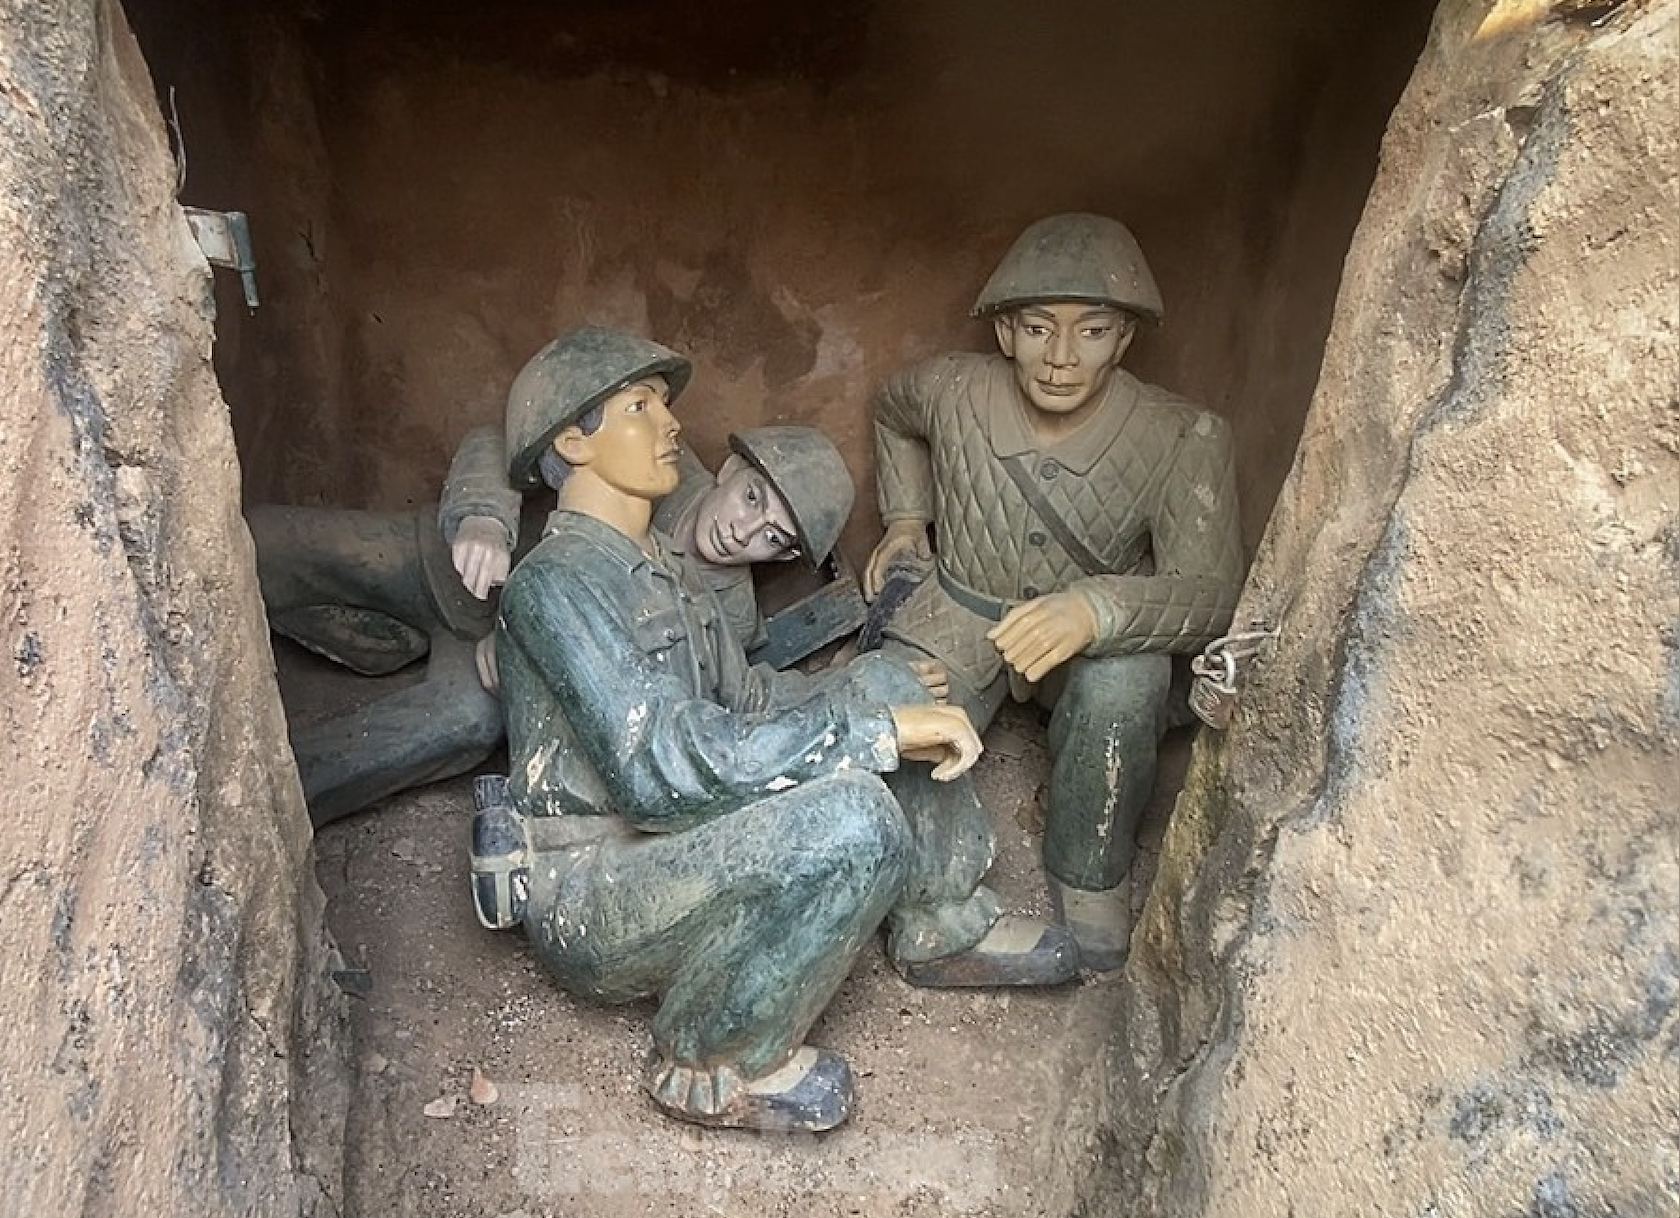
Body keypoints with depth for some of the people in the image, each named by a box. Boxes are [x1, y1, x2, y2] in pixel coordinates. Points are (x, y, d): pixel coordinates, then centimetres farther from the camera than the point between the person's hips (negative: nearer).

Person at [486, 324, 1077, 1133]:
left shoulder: (661, 568, 10)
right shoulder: (553, 585, -20)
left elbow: (747, 700, 11)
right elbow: (659, 766, -30)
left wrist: (890, 700, -6)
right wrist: (875, 731, -29)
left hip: (676, 847, 9)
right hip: (592, 901, -9)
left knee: (884, 682, 0)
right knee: (849, 819, -34)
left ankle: (941, 925, 11)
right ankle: (709, 1067, -12)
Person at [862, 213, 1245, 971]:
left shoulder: (1185, 443, -23)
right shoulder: (953, 390, -14)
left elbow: (1211, 594, -30)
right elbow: (893, 413, 11)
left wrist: (1098, 609, -49)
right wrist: (906, 518, 3)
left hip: (1099, 643, -1)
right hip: (960, 611, 2)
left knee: (1125, 679, -36)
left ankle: (1088, 872, -10)